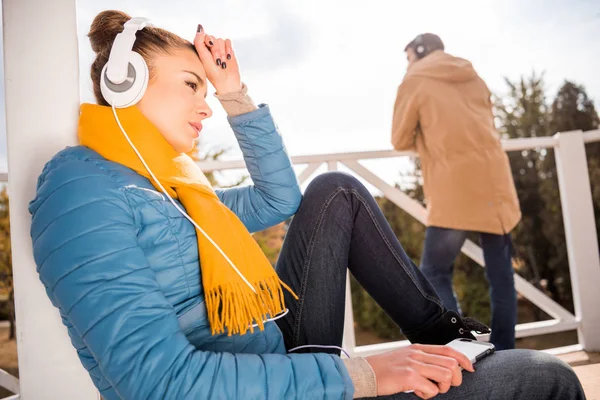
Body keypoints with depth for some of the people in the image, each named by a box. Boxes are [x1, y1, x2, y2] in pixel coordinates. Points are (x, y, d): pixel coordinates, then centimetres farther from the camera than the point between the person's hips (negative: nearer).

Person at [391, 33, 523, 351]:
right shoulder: (474, 78, 22)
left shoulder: (416, 81, 5)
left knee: (434, 273, 2)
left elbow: (400, 140, 6)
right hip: (495, 184, 6)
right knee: (501, 275, 8)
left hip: (455, 193, -6)